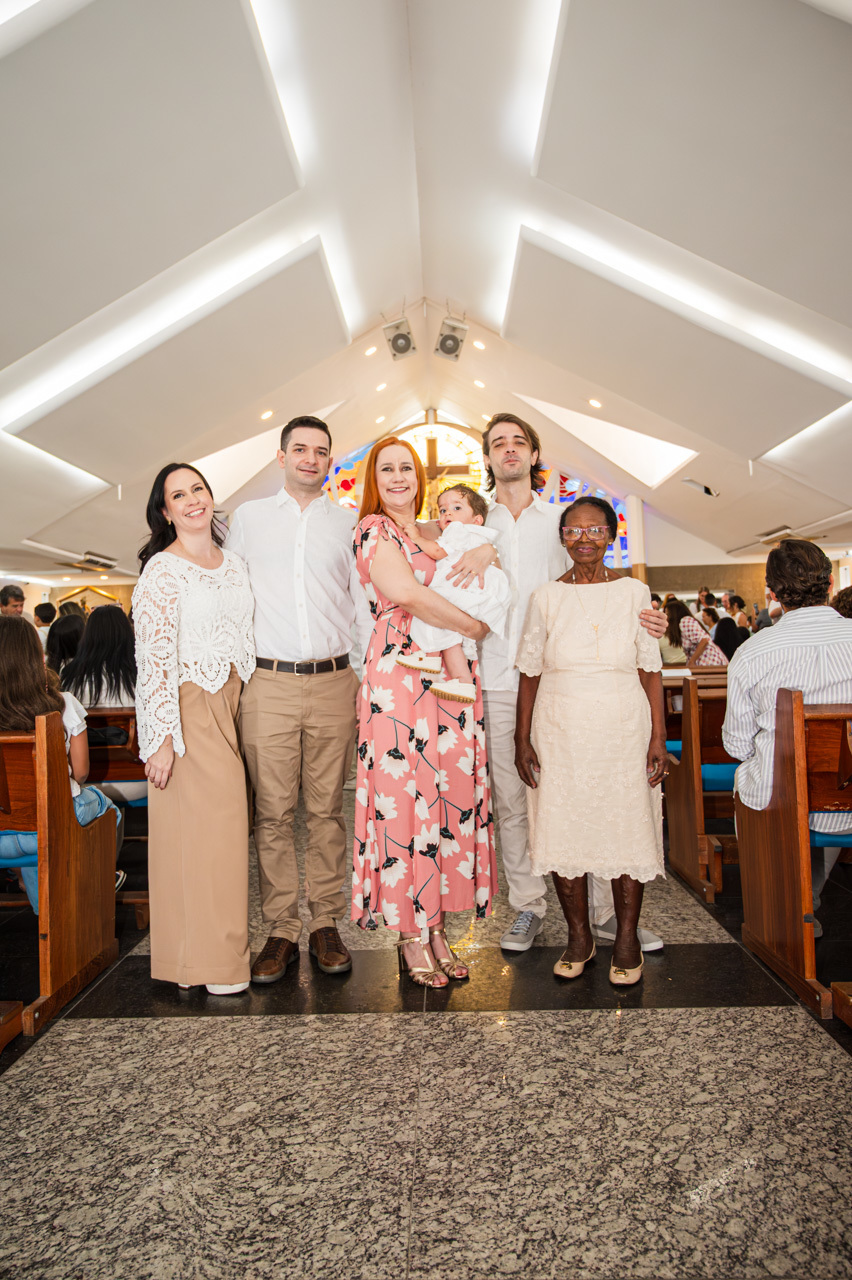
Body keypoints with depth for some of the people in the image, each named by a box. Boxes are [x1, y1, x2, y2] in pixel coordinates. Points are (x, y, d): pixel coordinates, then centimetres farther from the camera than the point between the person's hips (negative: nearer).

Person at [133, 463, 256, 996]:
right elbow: (155, 657, -12)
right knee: (197, 825, -4)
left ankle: (224, 945, 21)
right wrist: (162, 739, -17)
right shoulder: (162, 569, -6)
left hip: (234, 706, 6)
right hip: (188, 710, -6)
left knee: (229, 823, 8)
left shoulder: (235, 562, 14)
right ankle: (204, 961, 9)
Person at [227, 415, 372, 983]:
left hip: (333, 682, 0)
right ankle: (282, 931, 13)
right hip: (269, 684, 0)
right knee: (273, 813, 1)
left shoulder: (349, 523, 11)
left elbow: (364, 601, 12)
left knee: (327, 810, 5)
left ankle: (326, 925, 16)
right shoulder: (249, 517, 11)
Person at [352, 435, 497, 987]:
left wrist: (487, 549, -3)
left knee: (453, 793, 5)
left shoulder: (435, 532, 21)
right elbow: (405, 592, -14)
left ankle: (436, 924, 17)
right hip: (400, 675, -6)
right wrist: (472, 625, -6)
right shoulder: (373, 529, 0)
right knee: (405, 797, -2)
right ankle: (411, 934, 11)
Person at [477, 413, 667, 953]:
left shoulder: (564, 522, 12)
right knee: (511, 801, 5)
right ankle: (528, 907, 19)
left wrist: (638, 618, -6)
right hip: (498, 684, 0)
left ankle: (609, 910, 12)